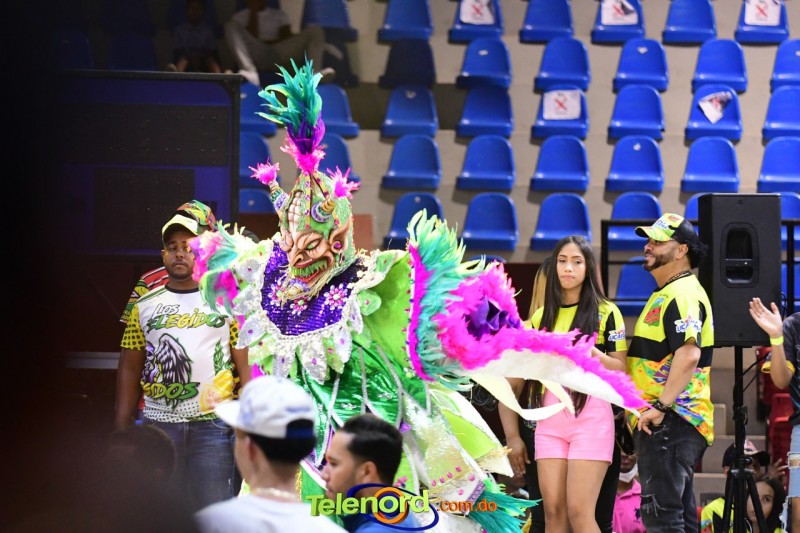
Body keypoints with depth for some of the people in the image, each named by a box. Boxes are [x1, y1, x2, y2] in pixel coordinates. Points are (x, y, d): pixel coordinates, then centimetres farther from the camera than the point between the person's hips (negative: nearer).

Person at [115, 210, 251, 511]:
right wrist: (121, 431, 4)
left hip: (213, 426, -2)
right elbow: (130, 369, 11)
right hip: (158, 426, 2)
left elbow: (245, 365, 2)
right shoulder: (145, 306, 11)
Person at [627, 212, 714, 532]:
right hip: (666, 423, 11)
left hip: (669, 422, -11)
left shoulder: (682, 294, -14)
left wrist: (661, 406, -28)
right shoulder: (665, 294, 21)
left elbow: (689, 354, -28)